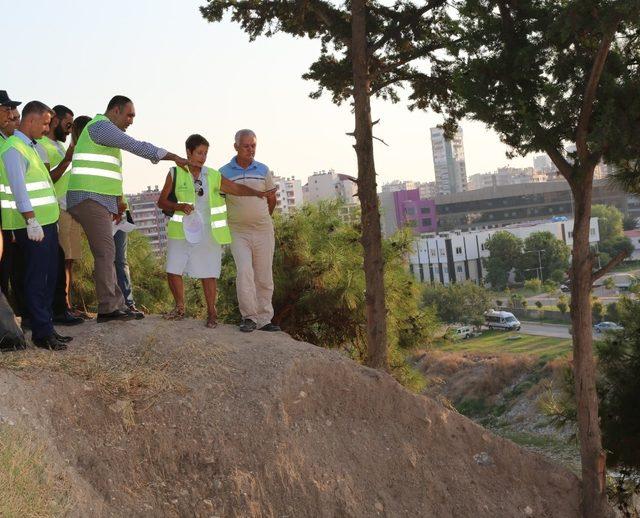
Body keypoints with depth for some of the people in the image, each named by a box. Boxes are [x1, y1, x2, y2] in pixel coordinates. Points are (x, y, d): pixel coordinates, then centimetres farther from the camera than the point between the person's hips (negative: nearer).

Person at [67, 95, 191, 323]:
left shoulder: (103, 129, 25)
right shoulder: (102, 126, -8)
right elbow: (137, 146, -15)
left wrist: (116, 204, 22)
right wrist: (174, 157, -10)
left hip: (100, 201, 11)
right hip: (90, 199, -11)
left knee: (107, 254, 8)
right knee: (105, 252, -10)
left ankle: (117, 305, 10)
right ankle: (108, 308, -8)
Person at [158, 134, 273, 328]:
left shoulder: (214, 177, 6)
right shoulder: (175, 174, 2)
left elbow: (237, 188, 3)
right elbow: (162, 201, 3)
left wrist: (258, 193, -12)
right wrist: (179, 206, -15)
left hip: (207, 234, 0)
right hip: (181, 231, 0)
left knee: (208, 273, 0)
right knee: (173, 270, 0)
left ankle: (211, 312, 13)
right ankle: (180, 308, 21)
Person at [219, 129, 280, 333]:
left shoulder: (263, 170, 6)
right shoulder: (224, 172, -1)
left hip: (264, 231, 3)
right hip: (238, 232, -3)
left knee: (264, 278, 5)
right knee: (244, 271, -19)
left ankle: (264, 319, 13)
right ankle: (249, 317, -11)